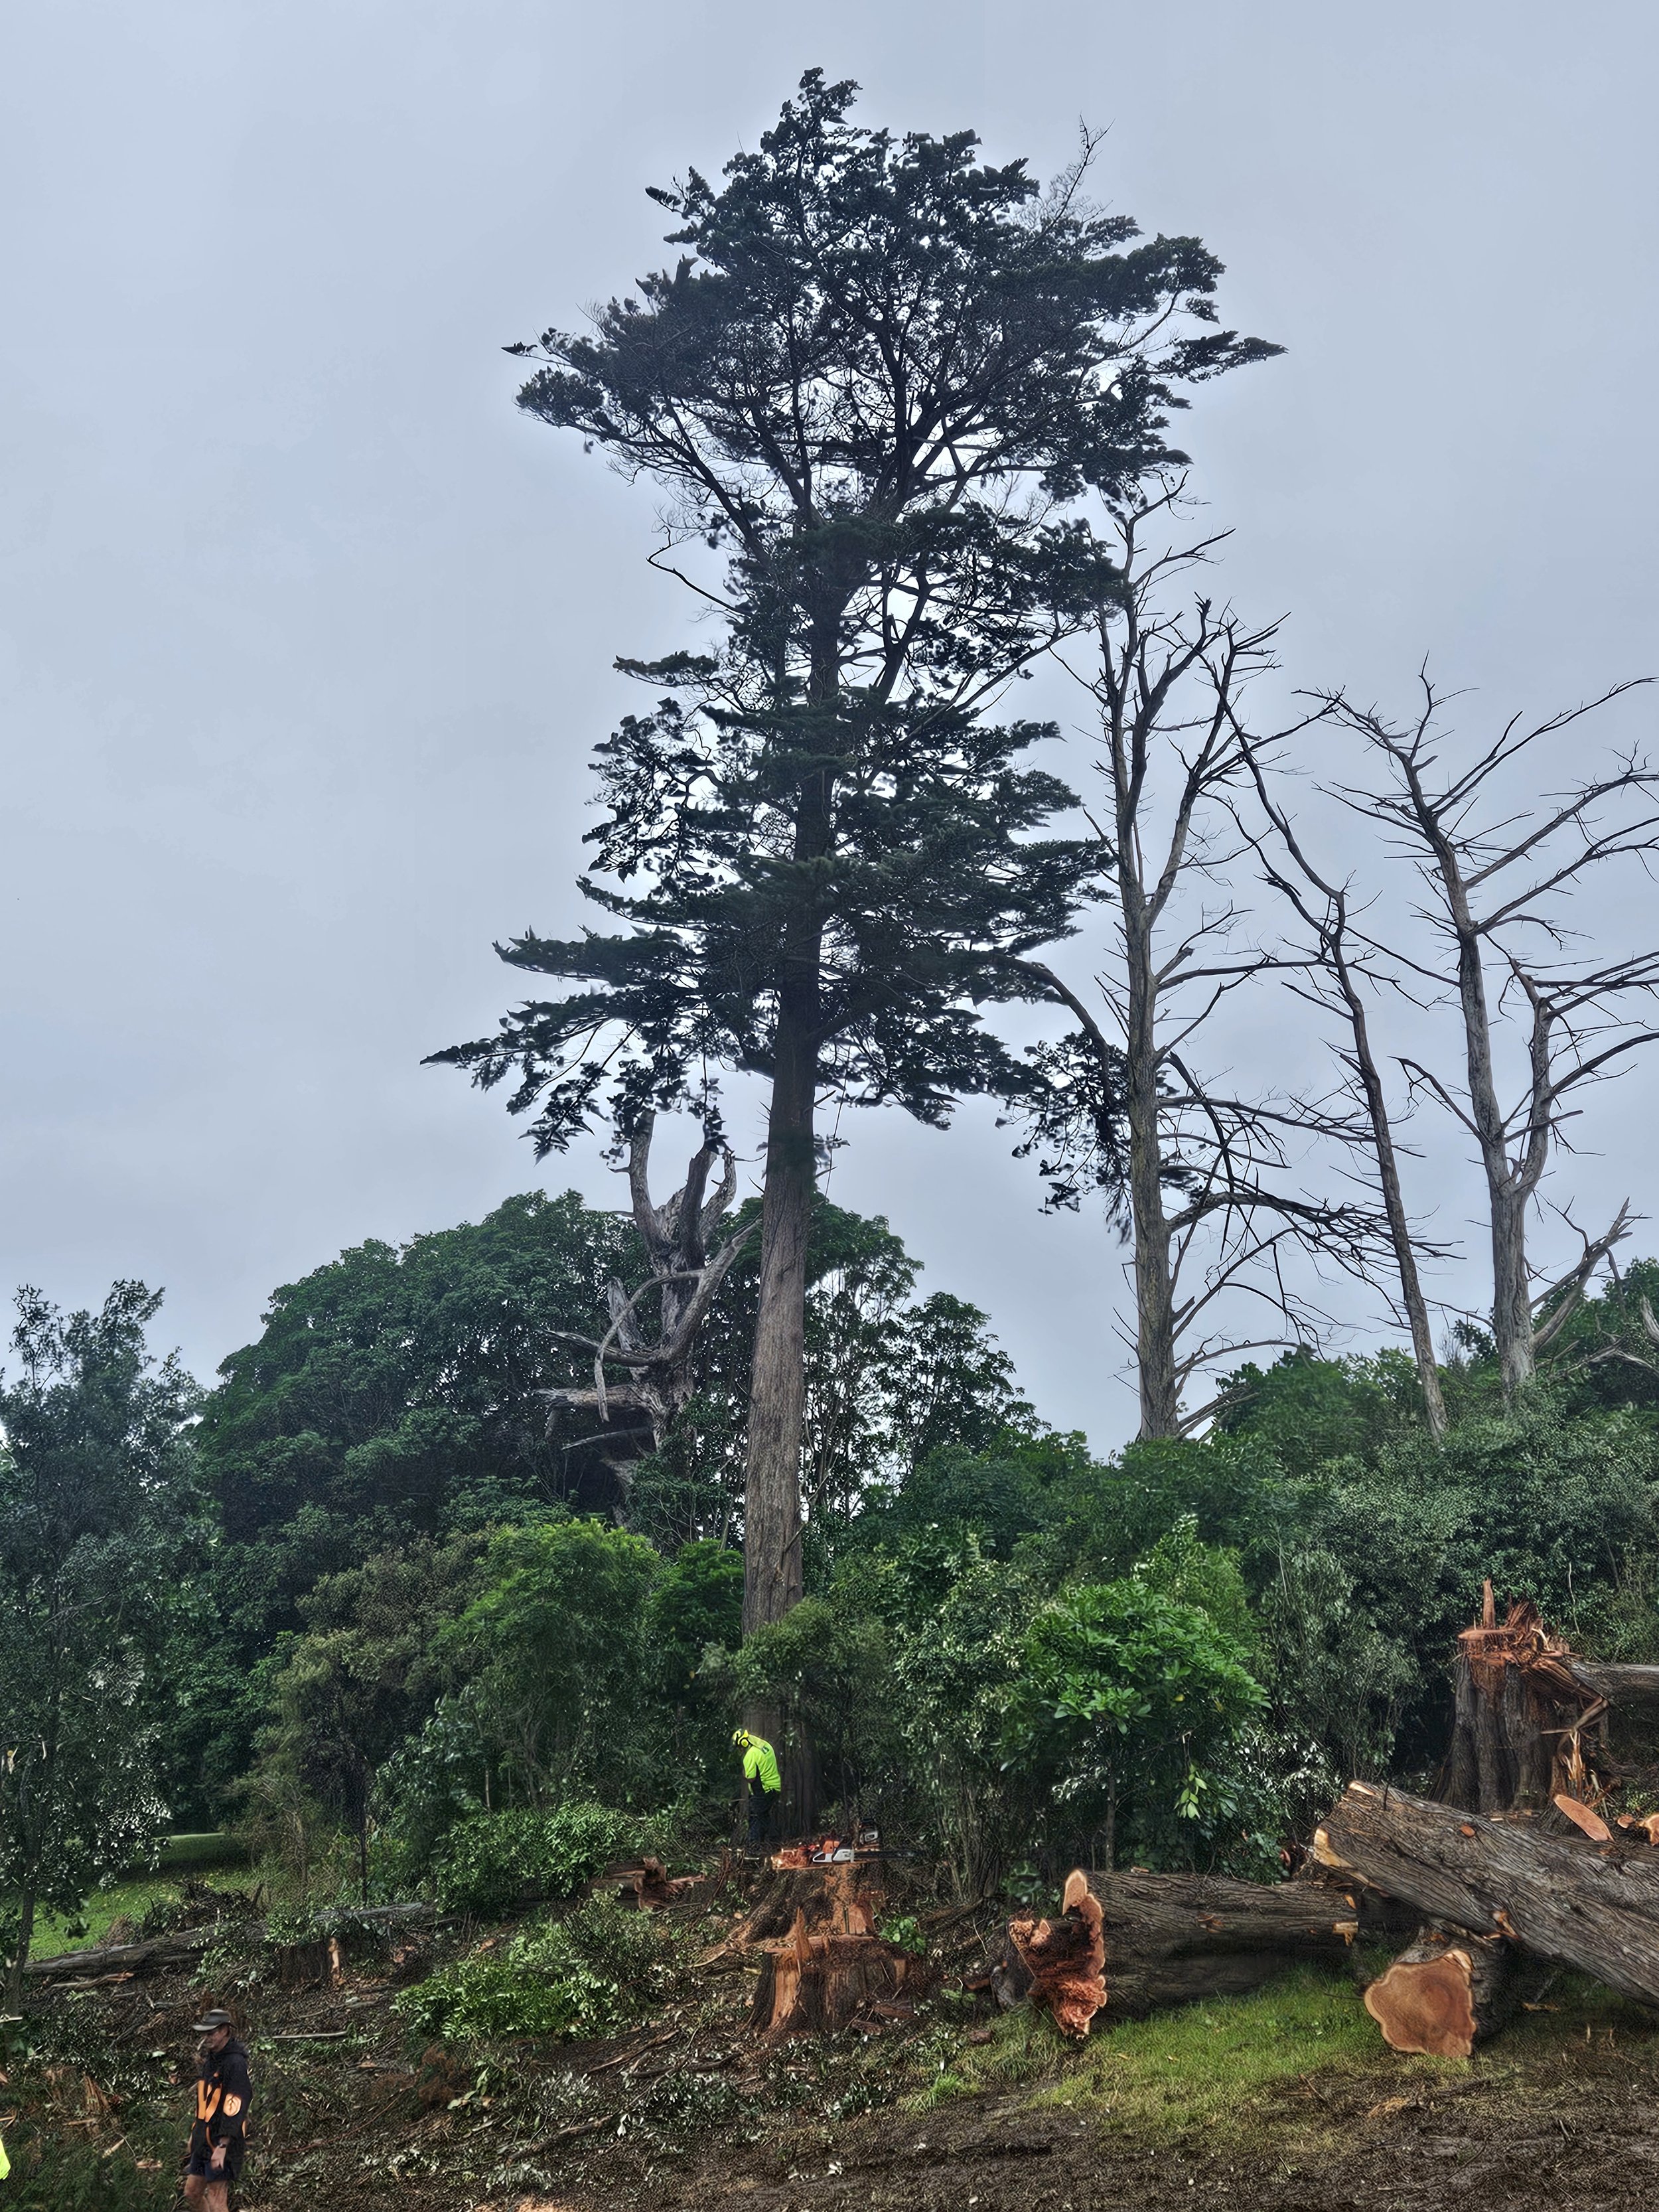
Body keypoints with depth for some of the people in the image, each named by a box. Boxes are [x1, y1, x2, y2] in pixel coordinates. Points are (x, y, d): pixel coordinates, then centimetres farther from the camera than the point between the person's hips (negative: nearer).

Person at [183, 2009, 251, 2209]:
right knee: (192, 2194, 15)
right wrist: (196, 2138, 20)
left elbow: (234, 2108, -23)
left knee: (215, 2200, -4)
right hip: (203, 2140, 9)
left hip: (222, 2143, -9)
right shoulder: (209, 2059, 12)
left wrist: (223, 2146, -27)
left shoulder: (235, 2063, -18)